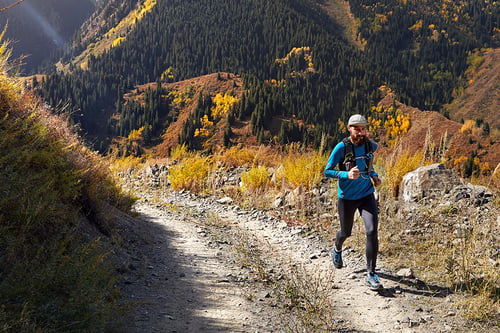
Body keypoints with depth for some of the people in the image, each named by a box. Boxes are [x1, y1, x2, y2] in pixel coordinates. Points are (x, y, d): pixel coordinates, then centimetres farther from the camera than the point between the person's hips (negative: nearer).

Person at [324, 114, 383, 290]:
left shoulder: (371, 146, -3)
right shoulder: (341, 147, -16)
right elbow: (327, 171, -12)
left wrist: (374, 175, 3)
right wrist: (346, 174, -28)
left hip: (367, 196, 2)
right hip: (347, 198, -2)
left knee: (372, 231, -16)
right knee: (346, 232, 17)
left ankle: (371, 274, -5)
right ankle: (337, 249, 55)